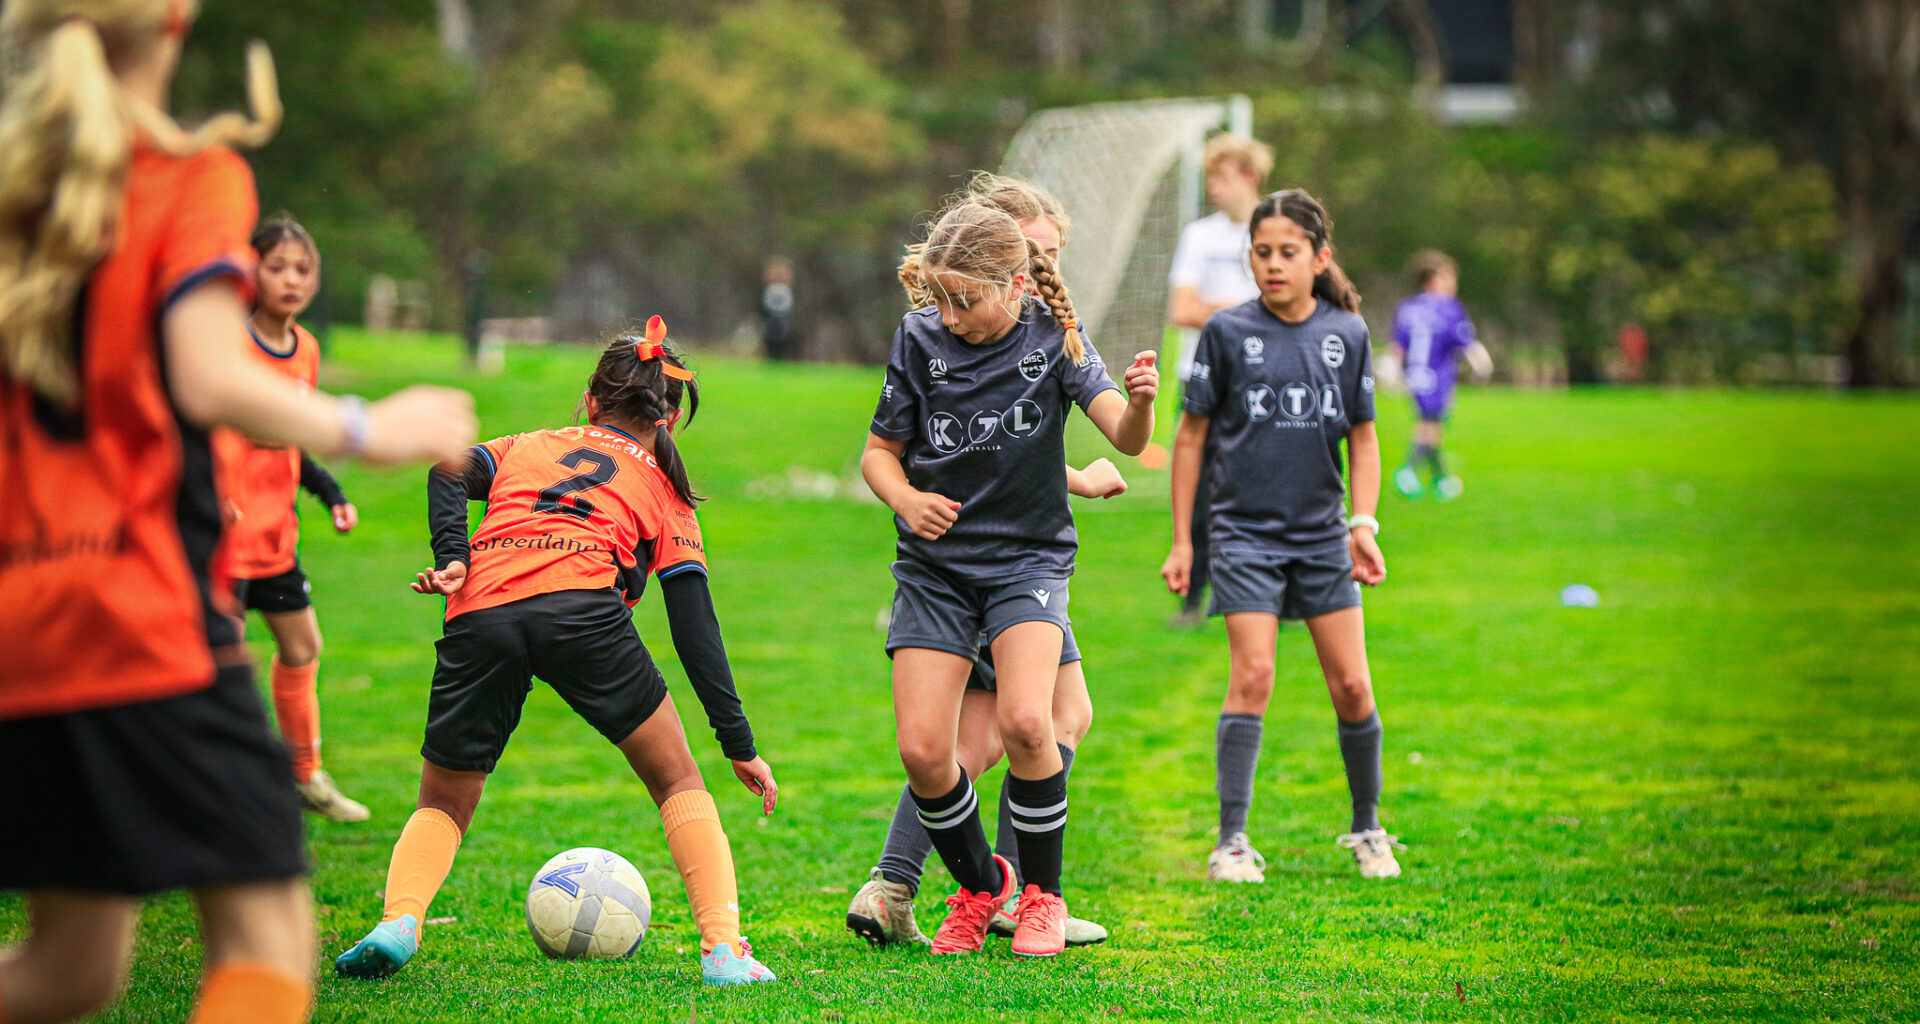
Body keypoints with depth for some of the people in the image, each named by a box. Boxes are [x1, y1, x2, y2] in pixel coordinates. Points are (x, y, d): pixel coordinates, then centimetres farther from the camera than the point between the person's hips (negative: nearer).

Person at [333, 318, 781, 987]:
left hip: (479, 616, 2)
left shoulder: (525, 448, 33)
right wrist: (739, 743, 17)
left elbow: (447, 476, 11)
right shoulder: (666, 493, 26)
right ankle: (723, 948, -2)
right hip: (582, 608, -2)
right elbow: (696, 629, 17)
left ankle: (398, 922, -10)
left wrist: (452, 558, 0)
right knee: (678, 783, 14)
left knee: (443, 804, 18)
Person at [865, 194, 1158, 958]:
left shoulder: (1052, 338, -8)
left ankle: (1042, 895, -2)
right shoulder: (921, 340, -4)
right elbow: (880, 450, 6)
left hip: (1028, 558, -2)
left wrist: (1139, 401, -40)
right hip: (935, 563, 2)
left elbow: (1126, 438, -17)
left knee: (1025, 722, -24)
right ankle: (978, 886, 18)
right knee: (922, 750, -10)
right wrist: (904, 498, -16)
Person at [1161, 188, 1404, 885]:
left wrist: (1364, 523, -1)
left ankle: (1367, 828, 21)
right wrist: (1181, 540, 2)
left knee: (1351, 684, 2)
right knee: (1252, 677, -14)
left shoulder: (1347, 333, 3)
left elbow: (1362, 437, 11)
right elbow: (1192, 435, 2)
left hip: (1322, 534, 3)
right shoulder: (1228, 332, -4)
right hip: (1245, 532, -2)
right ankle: (1231, 841, -8)